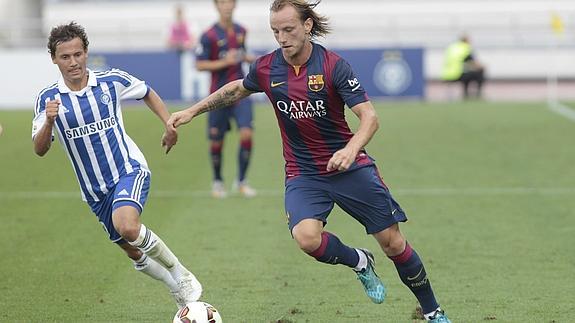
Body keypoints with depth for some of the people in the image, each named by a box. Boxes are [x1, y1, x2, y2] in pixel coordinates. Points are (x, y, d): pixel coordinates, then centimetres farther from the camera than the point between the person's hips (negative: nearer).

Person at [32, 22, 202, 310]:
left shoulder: (111, 81, -7)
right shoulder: (48, 99, -7)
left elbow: (147, 93, 13)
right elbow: (39, 149, -10)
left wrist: (170, 124, 2)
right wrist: (49, 121, -29)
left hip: (130, 170, -3)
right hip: (95, 191, 3)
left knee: (127, 226, -32)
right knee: (135, 253, 10)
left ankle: (181, 274, -11)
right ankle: (178, 289, 36)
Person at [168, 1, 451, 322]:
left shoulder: (334, 65, -15)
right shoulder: (266, 68, -3)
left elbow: (369, 116, -21)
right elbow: (237, 89, 19)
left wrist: (351, 150, -39)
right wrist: (192, 111, 17)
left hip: (349, 165, -2)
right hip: (303, 173, 2)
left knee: (393, 242, -2)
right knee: (307, 237, -27)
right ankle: (360, 262, 5)